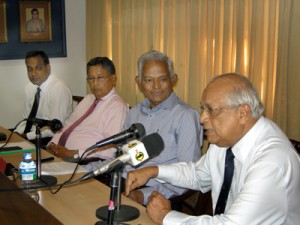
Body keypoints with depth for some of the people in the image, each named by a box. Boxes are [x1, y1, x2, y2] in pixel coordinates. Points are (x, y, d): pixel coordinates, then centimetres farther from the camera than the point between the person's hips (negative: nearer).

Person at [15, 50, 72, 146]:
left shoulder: (58, 88, -18)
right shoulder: (29, 87, 7)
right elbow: (26, 119, 15)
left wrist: (26, 136, -19)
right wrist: (16, 134, -4)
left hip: (51, 139, -7)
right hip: (31, 135, 7)